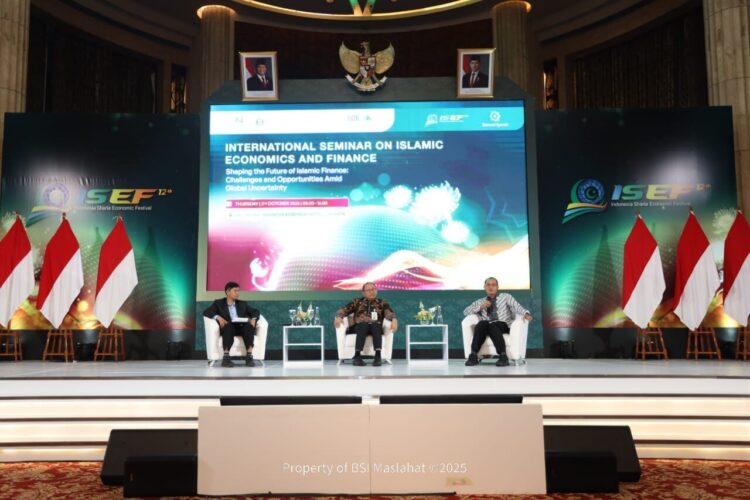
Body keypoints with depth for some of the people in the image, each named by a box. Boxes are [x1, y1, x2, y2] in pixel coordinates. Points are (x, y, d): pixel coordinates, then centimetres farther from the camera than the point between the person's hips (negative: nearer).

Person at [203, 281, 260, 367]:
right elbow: (206, 312, 2)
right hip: (228, 328, -2)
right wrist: (218, 317, -17)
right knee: (229, 325, -38)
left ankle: (249, 357, -39)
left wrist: (253, 318, -6)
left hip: (241, 327, 2)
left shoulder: (242, 304, 25)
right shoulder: (218, 303, 16)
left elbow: (256, 311, 17)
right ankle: (226, 357, -42)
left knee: (249, 325, -33)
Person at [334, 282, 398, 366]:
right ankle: (357, 356, -43)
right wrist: (339, 317, -15)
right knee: (364, 325, -35)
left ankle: (378, 356, -46)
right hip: (360, 327, 0)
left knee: (375, 325, -34)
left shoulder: (382, 303, 18)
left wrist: (394, 320, -24)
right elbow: (344, 310, 9)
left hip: (376, 327, 0)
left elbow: (389, 313, 0)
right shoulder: (357, 302, 20)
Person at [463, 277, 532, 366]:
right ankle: (473, 356, -39)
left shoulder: (506, 297, 19)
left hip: (503, 326, -2)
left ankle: (503, 356, -45)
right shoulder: (479, 302, 25)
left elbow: (517, 307, 0)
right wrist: (480, 307, -3)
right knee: (482, 323, -33)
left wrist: (526, 313, -23)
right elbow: (466, 312, 12)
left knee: (493, 325, -36)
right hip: (485, 327, 2)